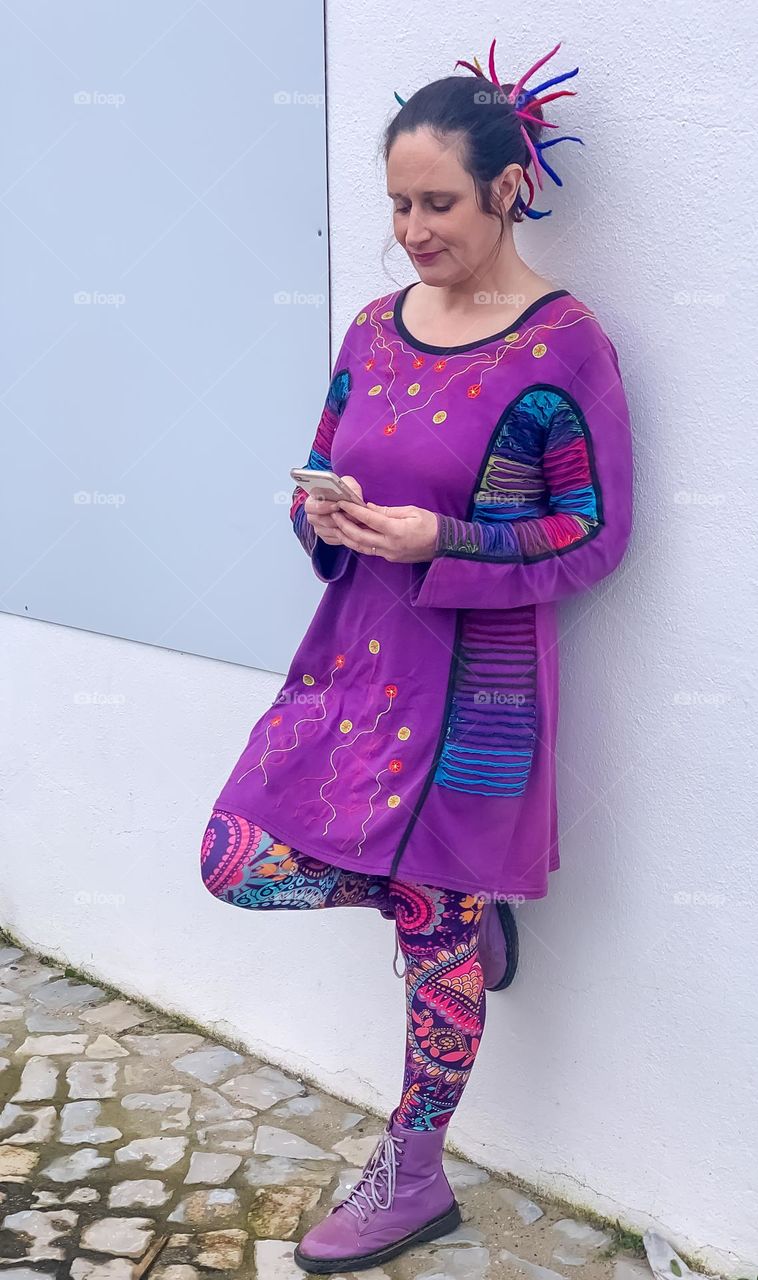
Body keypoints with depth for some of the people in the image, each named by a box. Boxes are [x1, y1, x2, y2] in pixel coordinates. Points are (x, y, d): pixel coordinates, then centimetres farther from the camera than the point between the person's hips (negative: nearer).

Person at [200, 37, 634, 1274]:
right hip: (354, 651, 6)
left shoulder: (562, 345, -12)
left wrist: (440, 544, -21)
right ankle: (459, 897, 26)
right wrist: (324, 513, -11)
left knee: (435, 931, 6)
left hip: (474, 678, -6)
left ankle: (412, 1181, 28)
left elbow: (596, 534, -10)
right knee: (239, 862, 2)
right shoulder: (376, 330, 6)